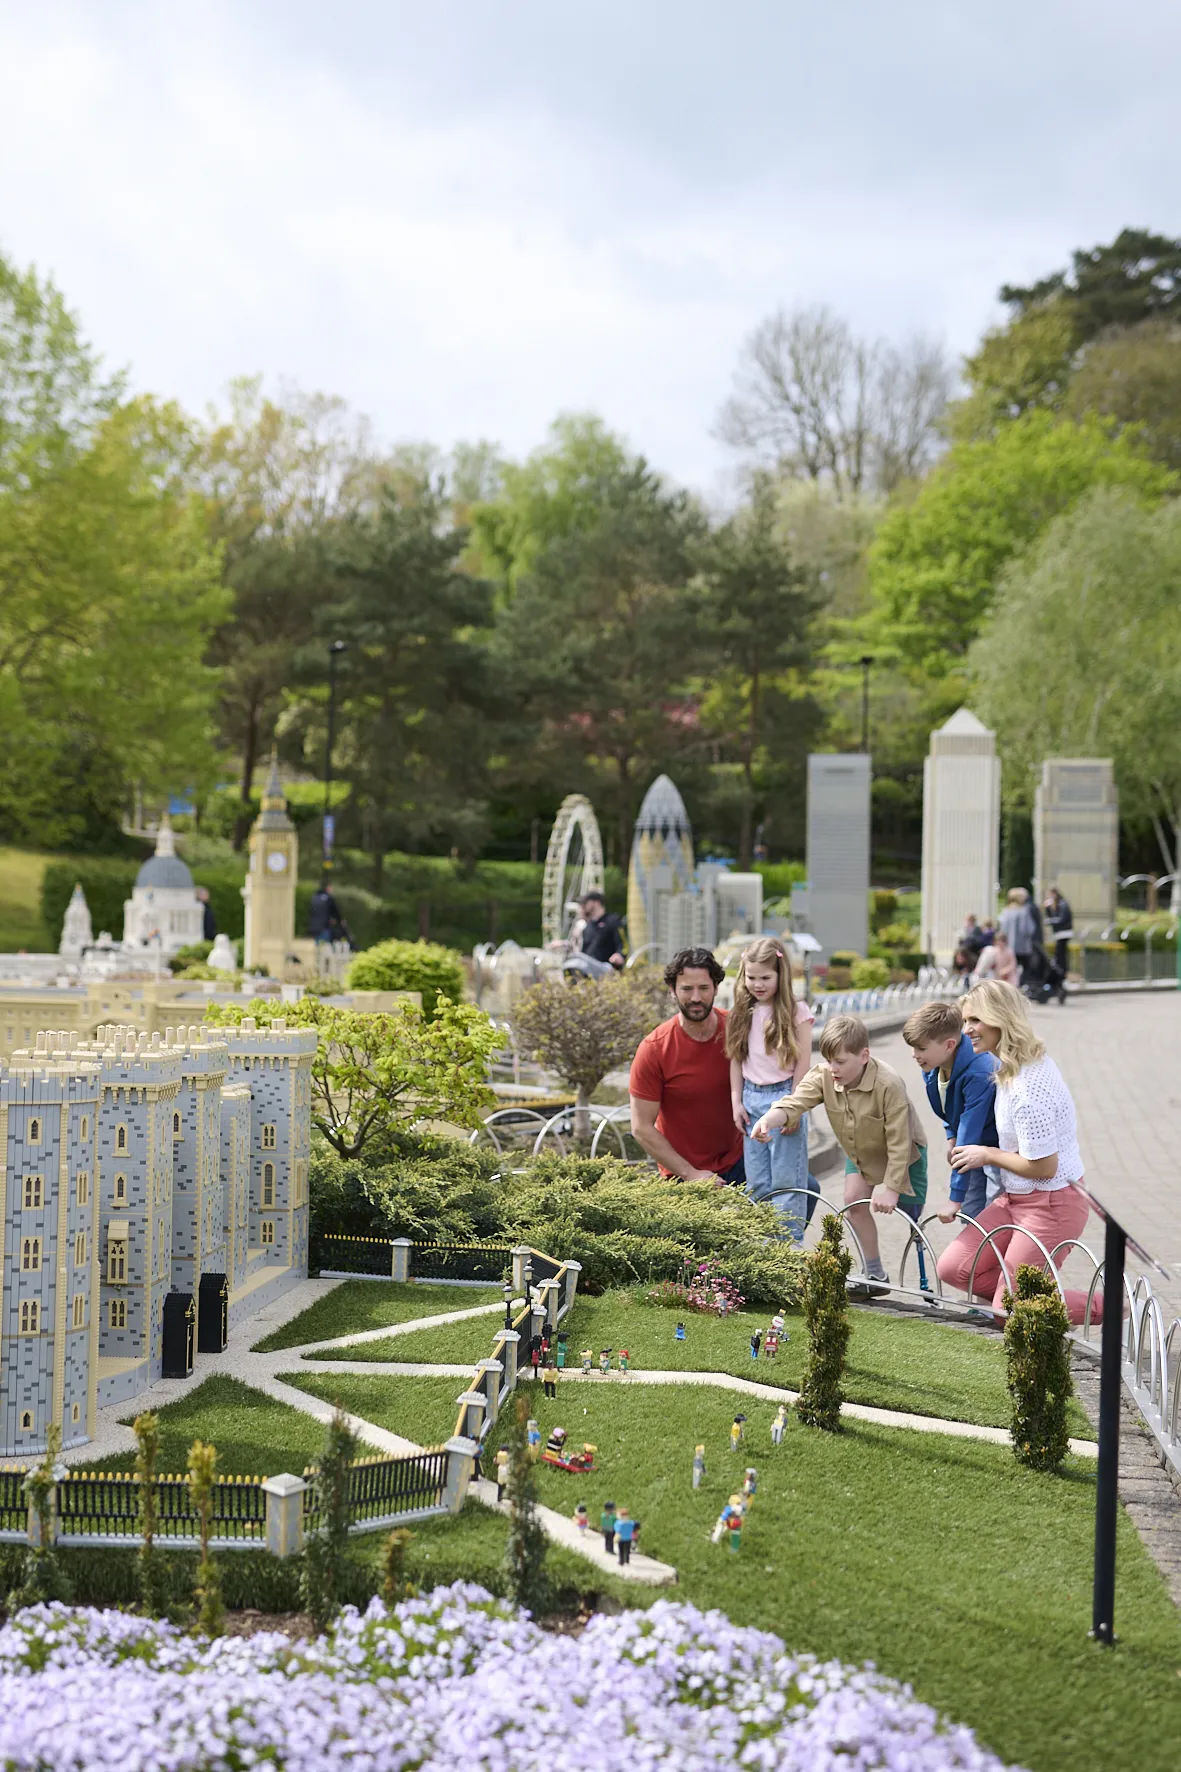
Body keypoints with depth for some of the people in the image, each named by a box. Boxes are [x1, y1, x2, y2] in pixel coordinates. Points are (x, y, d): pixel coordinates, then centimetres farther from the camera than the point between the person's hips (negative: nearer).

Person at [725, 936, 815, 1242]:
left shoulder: (796, 1012, -7)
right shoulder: (742, 1014, 8)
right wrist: (737, 1101, 7)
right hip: (752, 1099, 5)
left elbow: (803, 1064, -8)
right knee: (756, 1183, 9)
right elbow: (736, 1059, 13)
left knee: (786, 1181, -2)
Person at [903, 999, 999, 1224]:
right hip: (977, 1149, 8)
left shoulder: (978, 1074, -36)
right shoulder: (931, 1067, -11)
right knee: (970, 1214, 8)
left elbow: (969, 1138, -36)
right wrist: (951, 1136, 5)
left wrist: (955, 1198, -34)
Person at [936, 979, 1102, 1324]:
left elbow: (1042, 1166, -23)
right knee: (953, 1268, 4)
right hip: (1018, 1198, 9)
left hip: (1052, 1204, -9)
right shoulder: (1014, 1066, 3)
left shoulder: (1027, 1088, -28)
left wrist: (986, 1155, -10)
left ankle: (1113, 1307, 12)